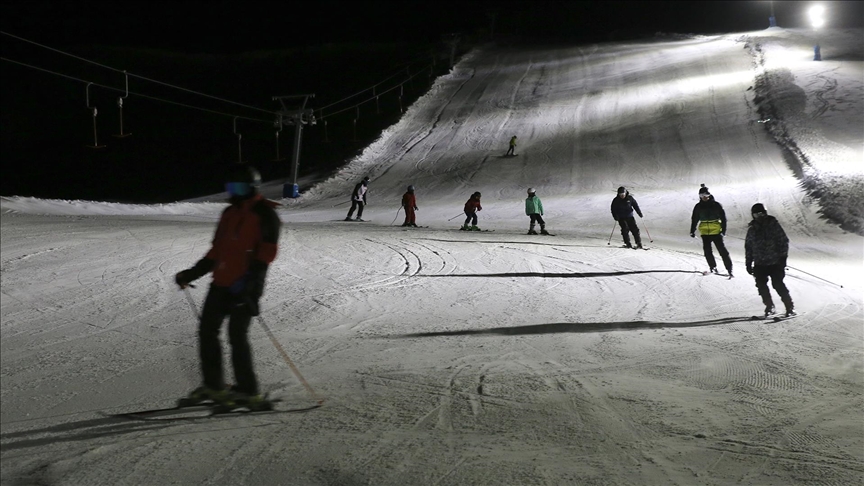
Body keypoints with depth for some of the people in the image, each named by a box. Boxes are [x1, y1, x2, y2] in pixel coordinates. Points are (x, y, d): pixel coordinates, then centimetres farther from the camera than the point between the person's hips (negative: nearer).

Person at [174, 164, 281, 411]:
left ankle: (248, 392, -6)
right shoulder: (229, 213, 18)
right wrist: (192, 273, 19)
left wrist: (249, 279, -26)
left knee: (237, 335, -12)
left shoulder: (265, 214, -5)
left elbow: (267, 252, -14)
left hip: (245, 288, -8)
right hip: (221, 283, 8)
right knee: (207, 329, 5)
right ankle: (213, 386, 15)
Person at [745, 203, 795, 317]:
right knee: (761, 285, -2)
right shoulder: (752, 228, 10)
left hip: (775, 262, -4)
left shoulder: (773, 224, -2)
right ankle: (769, 307, 16)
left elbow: (784, 241, -2)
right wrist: (748, 263, 14)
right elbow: (748, 246, 16)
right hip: (759, 264, 4)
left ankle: (790, 308, -3)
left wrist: (783, 257, -8)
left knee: (778, 284, -12)